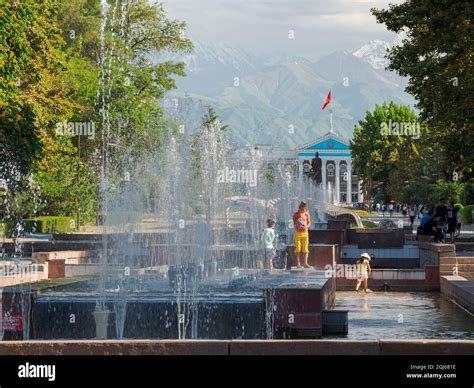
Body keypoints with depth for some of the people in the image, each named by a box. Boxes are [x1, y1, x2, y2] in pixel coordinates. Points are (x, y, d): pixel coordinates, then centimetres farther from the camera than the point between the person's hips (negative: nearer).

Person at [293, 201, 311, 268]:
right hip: (298, 233, -1)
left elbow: (309, 222, 7)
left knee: (305, 248, -2)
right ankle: (298, 263, 6)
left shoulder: (306, 214, 2)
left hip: (305, 233, 1)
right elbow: (294, 223, 4)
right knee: (297, 248, 0)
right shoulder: (296, 215, -2)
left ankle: (305, 263, 0)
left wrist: (307, 226, -13)